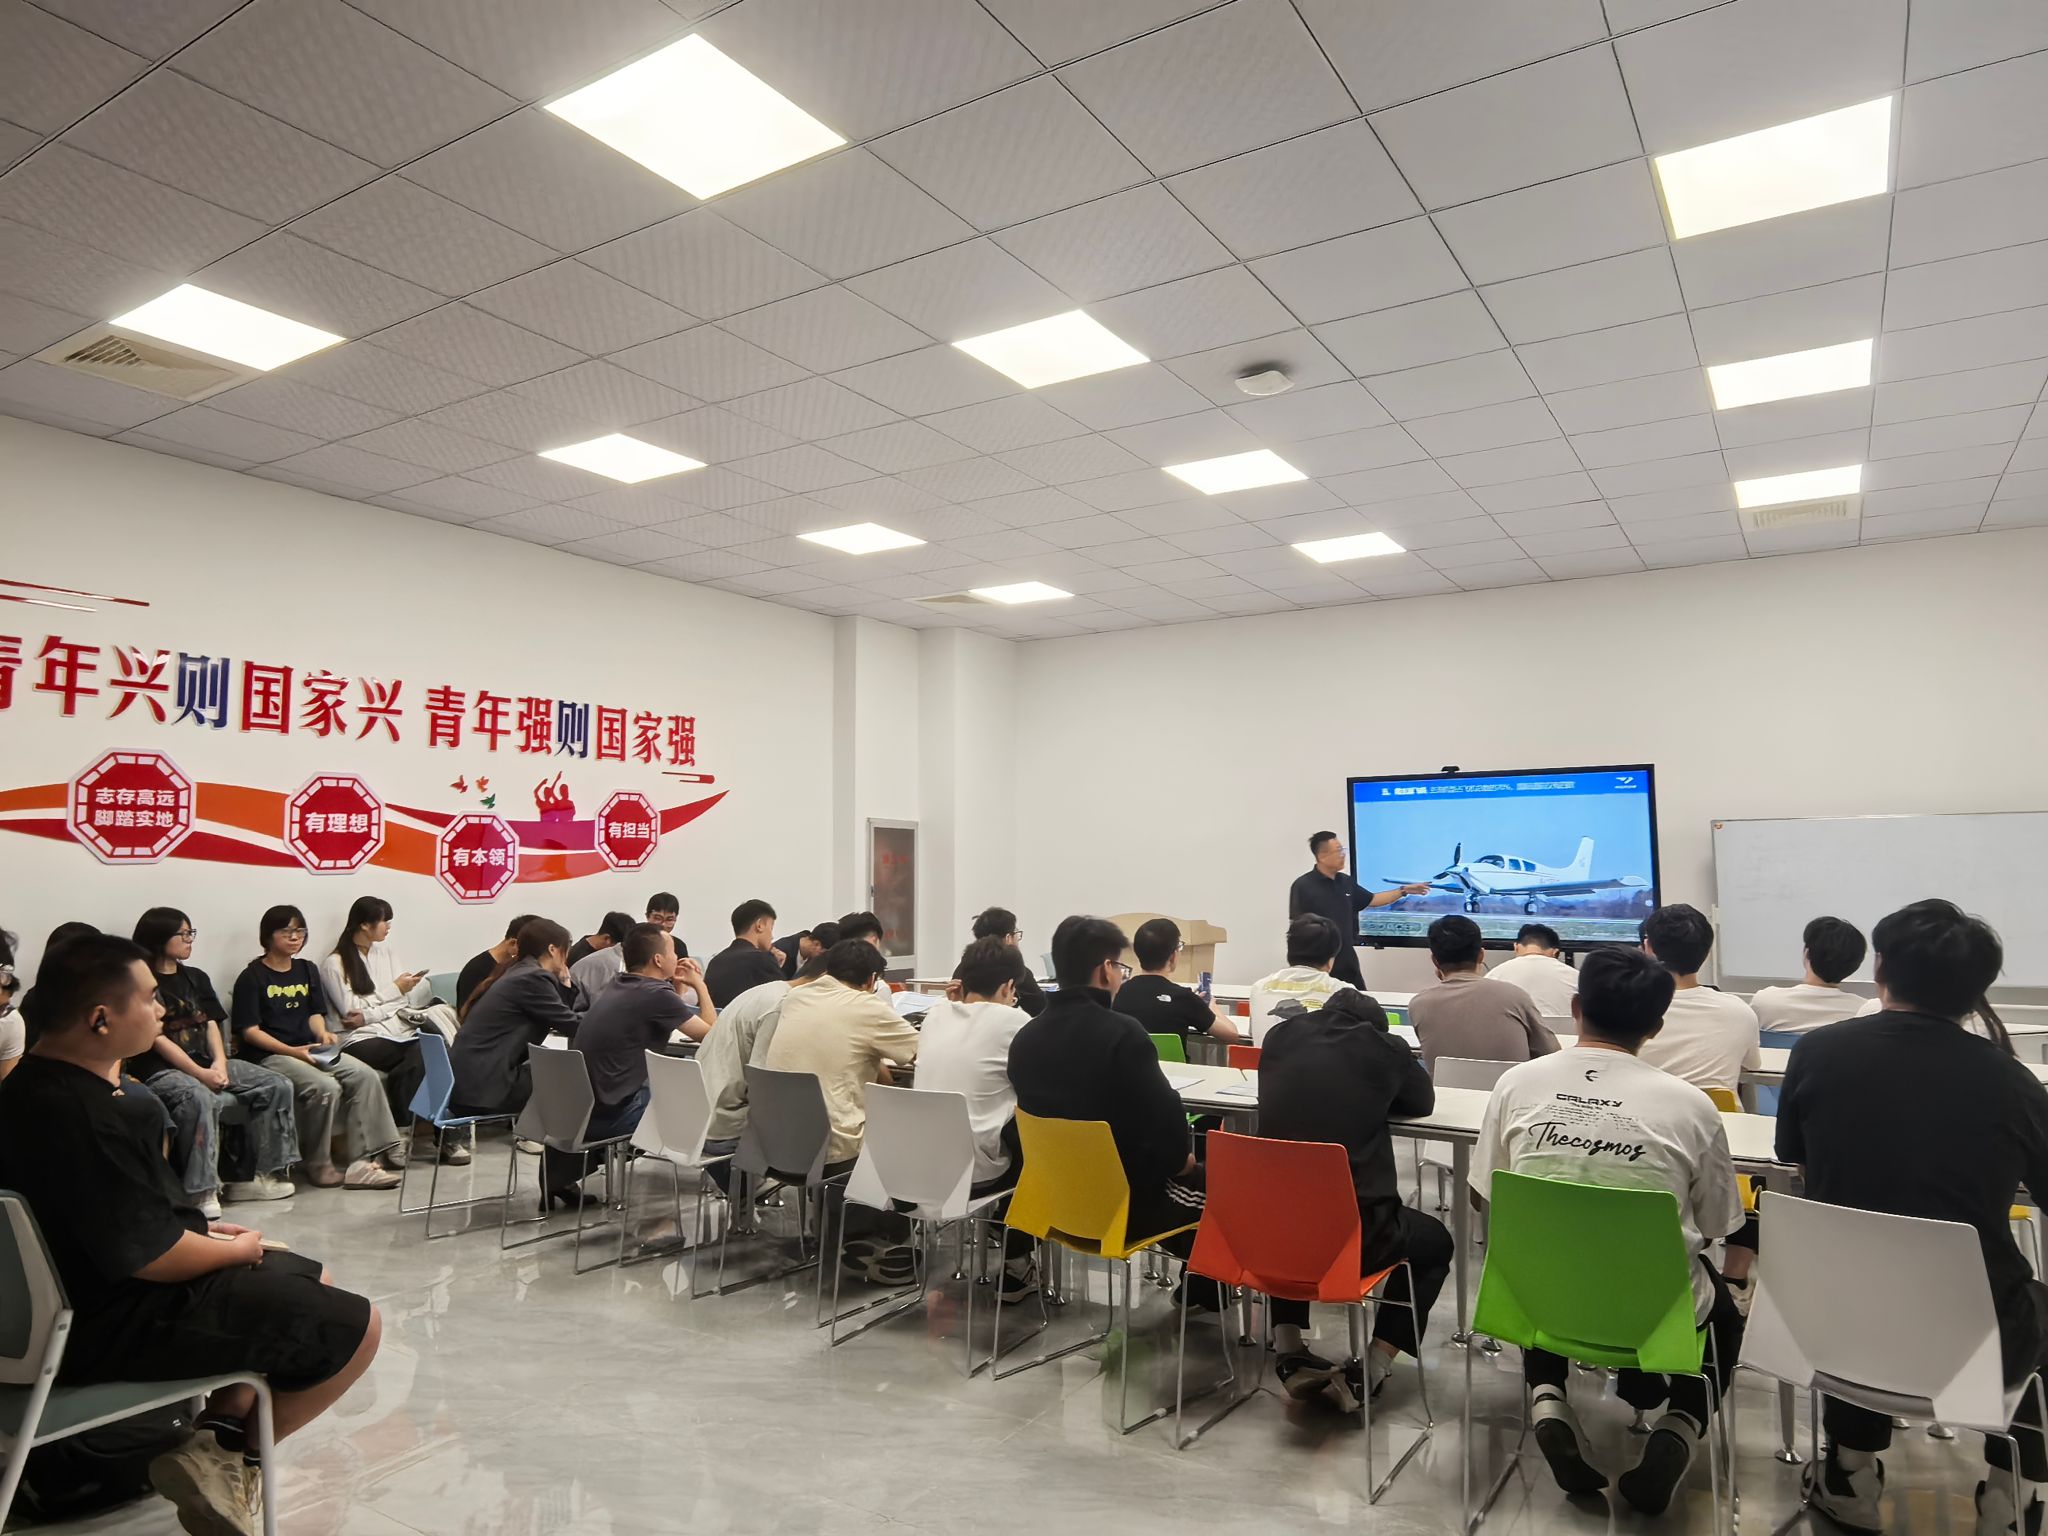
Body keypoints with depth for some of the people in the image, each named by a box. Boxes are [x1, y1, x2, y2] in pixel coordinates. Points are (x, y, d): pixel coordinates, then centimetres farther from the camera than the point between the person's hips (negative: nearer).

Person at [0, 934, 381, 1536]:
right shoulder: (81, 1117, -31)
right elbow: (150, 1256, -28)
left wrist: (202, 1229, 8)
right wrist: (237, 1249, -9)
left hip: (90, 1290, 11)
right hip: (118, 1324, -11)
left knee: (313, 1283, 21)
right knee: (358, 1326, -8)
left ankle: (217, 1439, 11)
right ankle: (230, 1458, 8)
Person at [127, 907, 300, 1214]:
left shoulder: (197, 977, 18)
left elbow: (211, 1025, 11)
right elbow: (157, 1039, -11)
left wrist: (219, 1063, -9)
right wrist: (201, 1074, -18)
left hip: (206, 1062, 7)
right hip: (161, 1070, -7)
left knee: (277, 1086, -9)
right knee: (199, 1098, -39)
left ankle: (265, 1174, -8)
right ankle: (202, 1192, -35)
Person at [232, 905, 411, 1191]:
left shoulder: (307, 970, 18)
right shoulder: (252, 977, -2)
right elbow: (249, 1030, -8)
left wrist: (322, 1032, -5)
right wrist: (292, 1051, -17)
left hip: (310, 1049, 7)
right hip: (269, 1056, -7)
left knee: (365, 1076, -18)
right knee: (326, 1087, -31)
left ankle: (360, 1161, -21)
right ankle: (316, 1165, -11)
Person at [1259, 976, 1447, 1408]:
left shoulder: (1281, 1034, 5)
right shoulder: (1384, 1047, -1)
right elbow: (1423, 1102, 17)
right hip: (1352, 1235, -3)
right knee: (1436, 1242, 28)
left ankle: (1289, 1354, 29)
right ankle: (1367, 1373, 15)